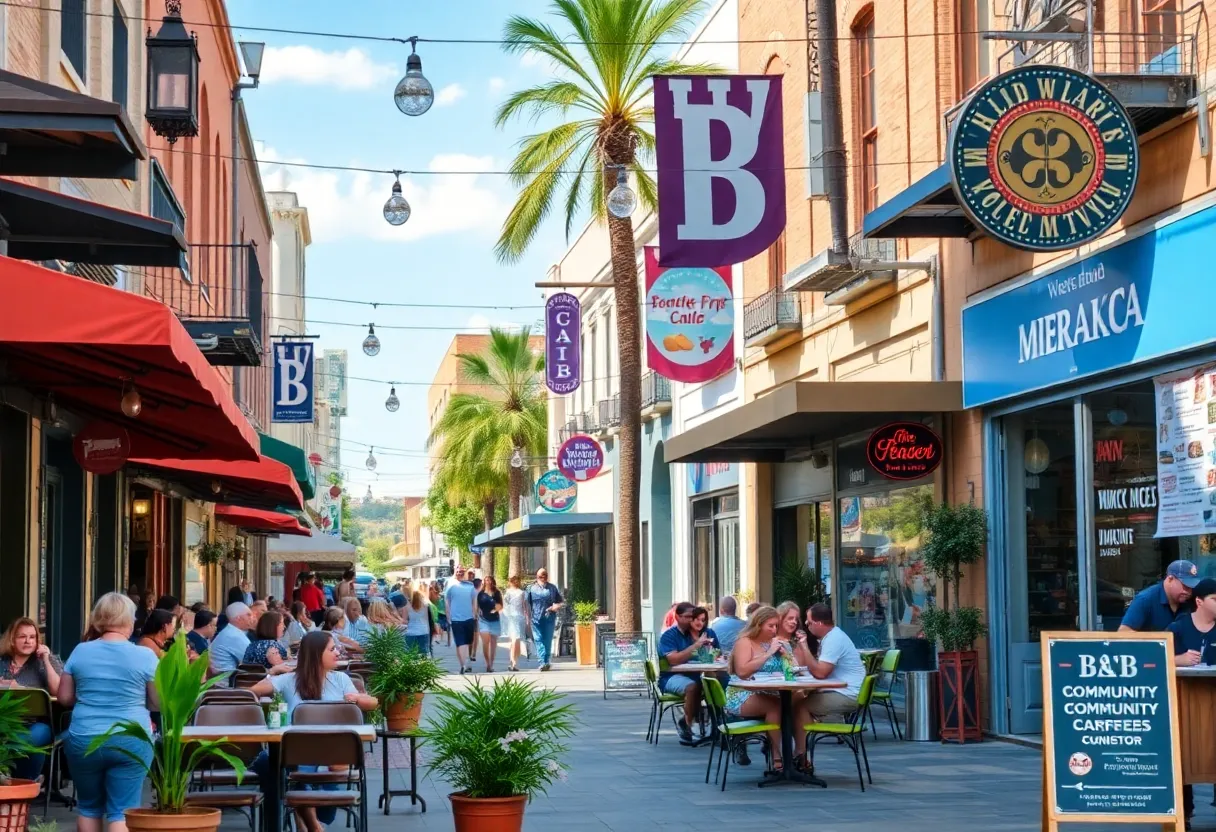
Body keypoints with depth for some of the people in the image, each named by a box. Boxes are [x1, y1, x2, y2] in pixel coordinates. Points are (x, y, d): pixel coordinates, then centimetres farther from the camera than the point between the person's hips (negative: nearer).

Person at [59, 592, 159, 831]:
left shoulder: (80, 652, 1)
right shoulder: (145, 655, -6)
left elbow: (64, 698, 7)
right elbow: (159, 703, 1)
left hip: (83, 742, 2)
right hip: (131, 743, -2)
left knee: (88, 807, 17)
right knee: (123, 811, 0)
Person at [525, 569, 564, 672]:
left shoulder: (552, 588, 12)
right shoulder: (531, 589, 8)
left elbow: (562, 602, 16)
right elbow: (526, 604, 7)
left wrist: (557, 606, -5)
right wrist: (528, 618, -1)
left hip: (549, 618, 1)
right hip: (536, 619, -1)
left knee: (548, 640, 1)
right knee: (538, 640, -9)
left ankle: (546, 661, 11)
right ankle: (542, 662, -15)